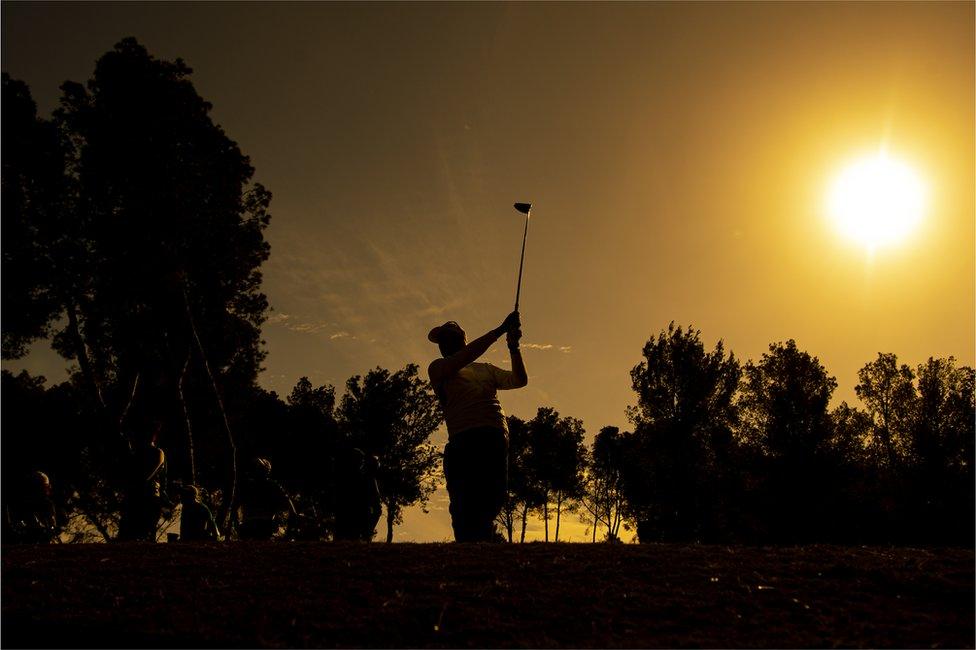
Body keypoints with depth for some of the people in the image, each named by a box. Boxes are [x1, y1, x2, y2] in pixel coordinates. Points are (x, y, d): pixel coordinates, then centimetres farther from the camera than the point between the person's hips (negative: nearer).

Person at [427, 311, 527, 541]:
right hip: (464, 442, -5)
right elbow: (465, 356, -7)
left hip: (497, 442, 5)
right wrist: (500, 330, -9)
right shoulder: (438, 368, 12)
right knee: (466, 511, -12)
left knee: (491, 505, 2)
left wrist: (514, 348, 1)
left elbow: (520, 380, 17)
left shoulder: (485, 369, 28)